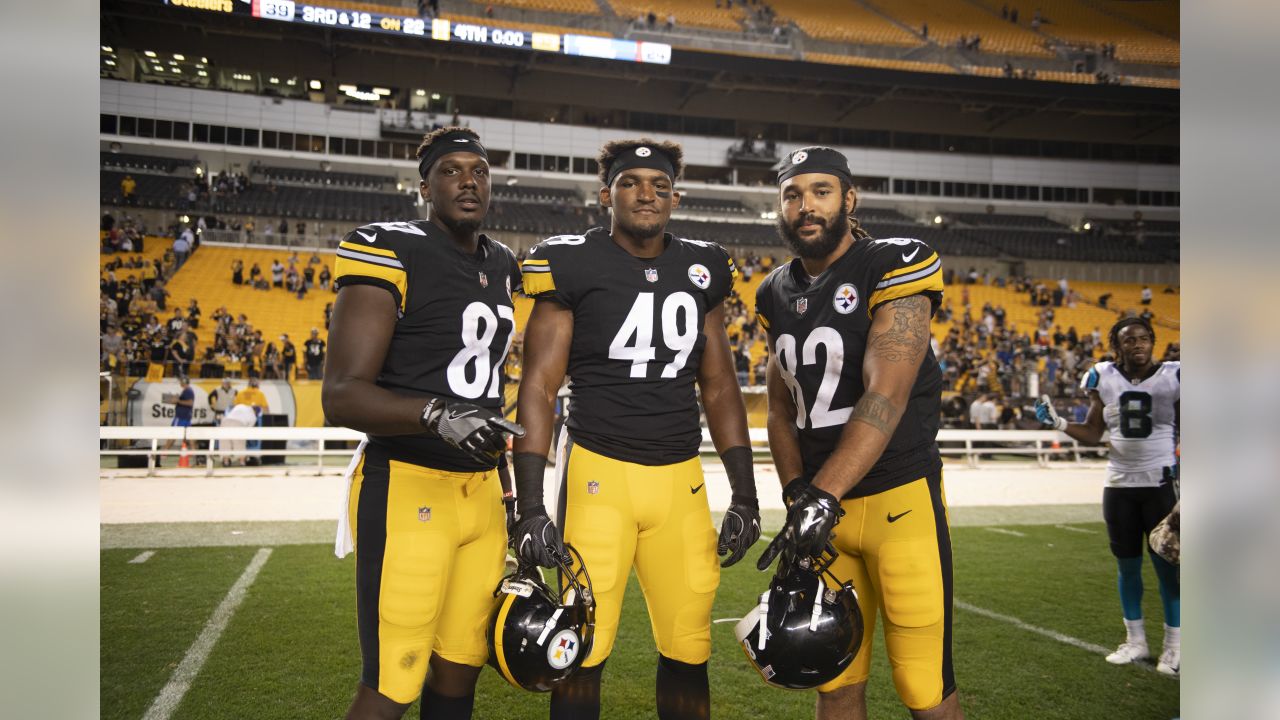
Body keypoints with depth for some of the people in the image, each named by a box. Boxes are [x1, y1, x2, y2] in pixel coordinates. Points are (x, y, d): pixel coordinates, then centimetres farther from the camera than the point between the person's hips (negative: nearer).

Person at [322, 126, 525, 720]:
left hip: (482, 489, 7)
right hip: (407, 489, -7)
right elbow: (342, 396, -17)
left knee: (459, 670, 14)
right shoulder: (391, 252, -10)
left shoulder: (499, 265, 13)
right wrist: (439, 415, -32)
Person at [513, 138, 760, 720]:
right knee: (584, 653, 1)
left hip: (681, 480, 4)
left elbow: (719, 387, 14)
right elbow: (538, 389, -4)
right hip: (599, 473, -3)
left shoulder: (701, 270, 10)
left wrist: (745, 495, 10)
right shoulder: (573, 263, -3)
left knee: (688, 651, 8)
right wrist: (530, 507, -10)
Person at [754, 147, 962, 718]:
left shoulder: (894, 268, -10)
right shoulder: (776, 293, 9)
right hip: (823, 501, 6)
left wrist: (821, 496, -27)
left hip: (900, 497, -5)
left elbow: (886, 397, -21)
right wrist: (797, 492, -3)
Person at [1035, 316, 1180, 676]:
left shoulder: (1172, 377, -6)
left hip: (1160, 484, -3)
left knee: (1167, 565, 2)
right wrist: (1057, 422, -6)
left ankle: (1174, 644, 16)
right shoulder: (1104, 379, 1)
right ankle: (1135, 640, 25)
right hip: (1119, 485, 3)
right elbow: (1093, 434, 7)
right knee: (1128, 565, 11)